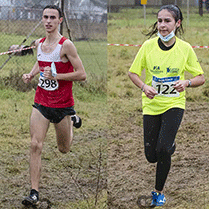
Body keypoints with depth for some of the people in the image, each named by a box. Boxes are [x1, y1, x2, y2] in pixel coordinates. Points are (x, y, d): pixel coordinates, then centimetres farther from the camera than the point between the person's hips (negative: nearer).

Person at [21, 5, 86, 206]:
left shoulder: (66, 45, -15)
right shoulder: (39, 43, 4)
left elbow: (82, 74, -15)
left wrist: (55, 76, -22)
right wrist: (31, 74, 7)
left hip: (62, 105, -4)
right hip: (41, 103, 4)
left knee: (63, 149, 15)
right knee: (35, 145, -11)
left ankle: (72, 121, 47)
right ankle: (34, 193, -10)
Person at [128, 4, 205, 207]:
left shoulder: (185, 48, -9)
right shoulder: (148, 46, -8)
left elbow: (201, 77, -1)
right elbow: (133, 72, 2)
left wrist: (186, 82, -22)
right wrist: (144, 86, -18)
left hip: (174, 104, -2)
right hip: (151, 104, 2)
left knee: (162, 149, -20)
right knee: (151, 156, 5)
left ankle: (159, 191, 3)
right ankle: (170, 146, 42)